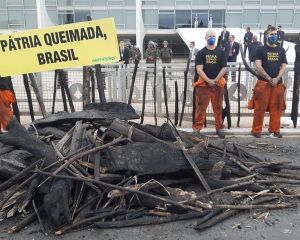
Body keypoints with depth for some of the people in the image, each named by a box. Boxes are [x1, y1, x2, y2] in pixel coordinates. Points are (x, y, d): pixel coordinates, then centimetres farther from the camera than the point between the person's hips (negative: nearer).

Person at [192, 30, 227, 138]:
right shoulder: (201, 53, 4)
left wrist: (215, 80, -10)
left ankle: (219, 128, 18)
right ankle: (197, 128, 2)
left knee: (218, 107, 8)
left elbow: (224, 68, 3)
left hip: (218, 83, 2)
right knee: (200, 107, -3)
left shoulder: (220, 52, 8)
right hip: (203, 83, -1)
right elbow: (199, 69, -5)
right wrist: (208, 80, -15)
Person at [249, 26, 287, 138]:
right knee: (260, 108, -4)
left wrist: (277, 79, -9)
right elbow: (258, 67, -7)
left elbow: (283, 67, 8)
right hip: (263, 83, -4)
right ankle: (256, 130, 4)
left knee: (276, 108, 6)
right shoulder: (261, 50, 2)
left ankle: (275, 130, 16)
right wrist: (269, 78, -13)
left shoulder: (281, 50, 13)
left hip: (278, 83, 4)